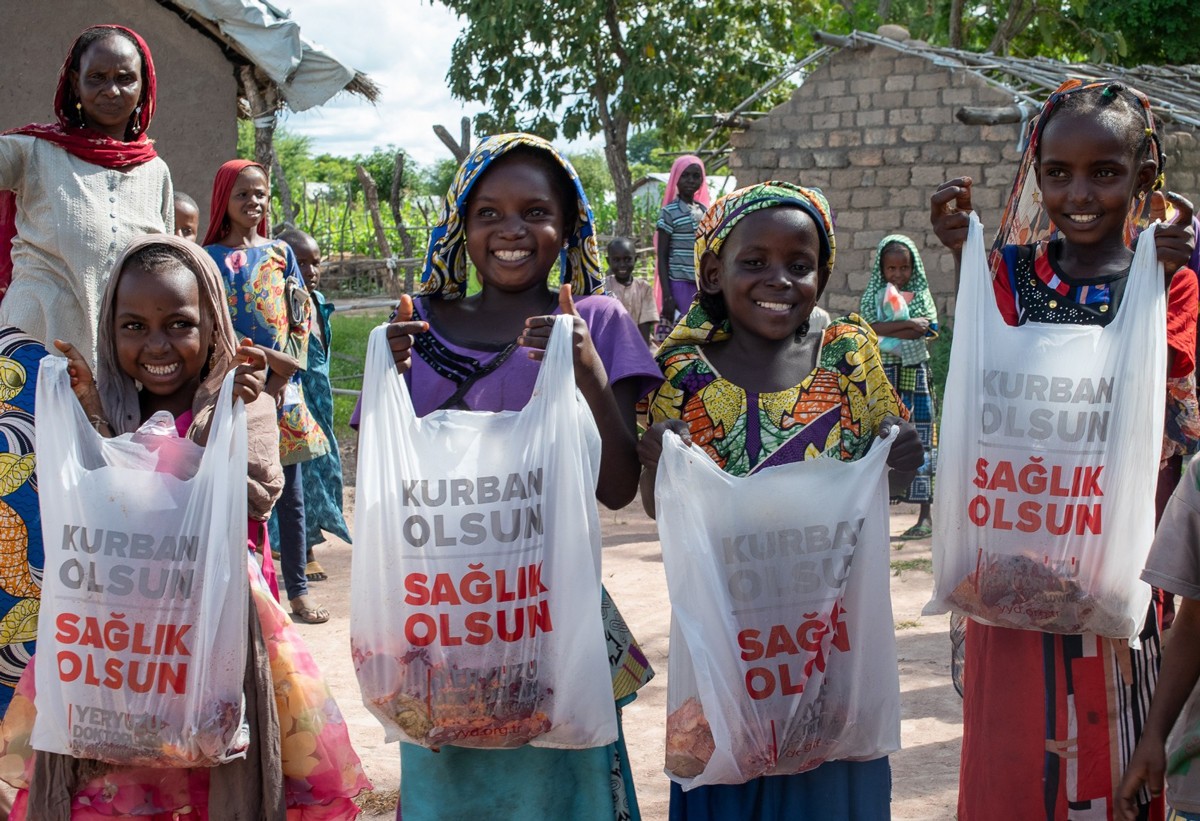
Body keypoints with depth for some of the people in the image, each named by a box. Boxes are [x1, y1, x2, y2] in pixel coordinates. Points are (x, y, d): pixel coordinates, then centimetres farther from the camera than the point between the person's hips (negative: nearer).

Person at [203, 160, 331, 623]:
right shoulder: (211, 257, 1)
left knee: (290, 495, 6)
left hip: (283, 385, 3)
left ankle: (298, 590, 14)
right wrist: (267, 358, -15)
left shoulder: (279, 252, 11)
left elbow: (301, 318, 8)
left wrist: (285, 375, -4)